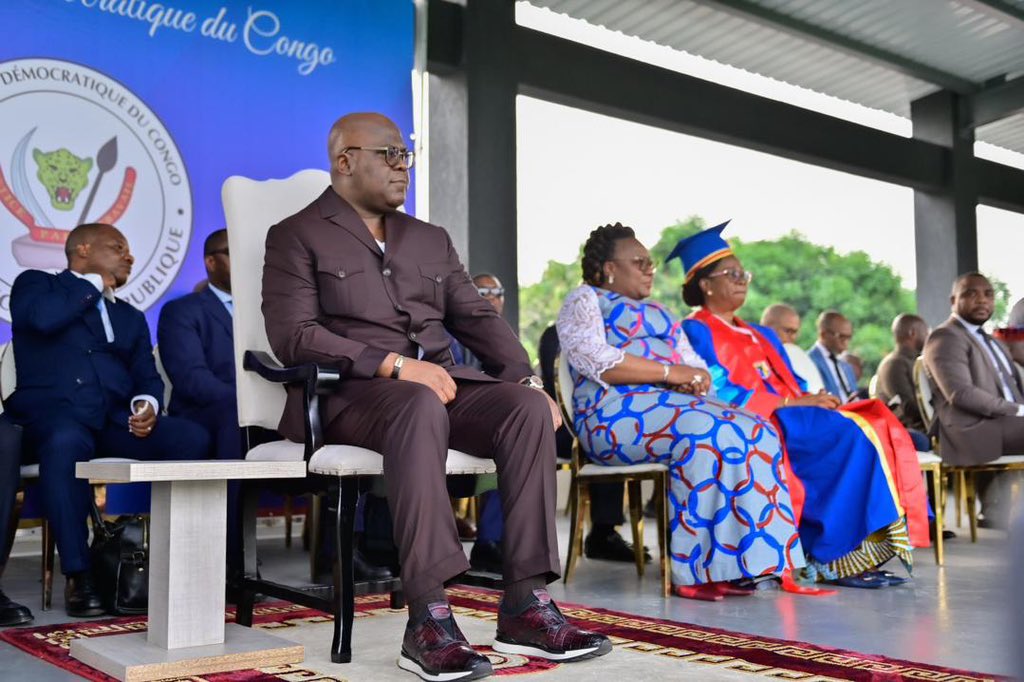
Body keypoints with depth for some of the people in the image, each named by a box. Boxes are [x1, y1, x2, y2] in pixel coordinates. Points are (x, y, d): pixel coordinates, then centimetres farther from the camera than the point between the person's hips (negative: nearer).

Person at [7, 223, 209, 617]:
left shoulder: (131, 317, 28)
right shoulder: (36, 284, 15)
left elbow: (147, 377, 16)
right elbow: (43, 318, -11)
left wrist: (147, 404, -8)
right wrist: (95, 286, 4)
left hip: (114, 418, 5)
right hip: (54, 411, -4)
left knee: (192, 439, -23)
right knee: (65, 444, -40)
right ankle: (78, 576, -31)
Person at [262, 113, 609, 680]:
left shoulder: (432, 240, 23)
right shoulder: (296, 237, 5)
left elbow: (479, 319, 16)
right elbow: (295, 336, -9)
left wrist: (527, 379, -3)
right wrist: (395, 365, -20)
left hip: (439, 384, 6)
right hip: (350, 393, -5)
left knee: (528, 407, -24)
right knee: (421, 409, -39)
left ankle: (525, 605, -25)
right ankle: (428, 620, -39)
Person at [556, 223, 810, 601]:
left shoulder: (657, 312, 32)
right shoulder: (584, 299, 8)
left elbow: (694, 364, 21)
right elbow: (599, 362, -11)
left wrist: (697, 378, -5)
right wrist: (670, 373, -12)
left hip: (671, 404, 8)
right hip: (616, 411, -7)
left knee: (756, 434, -17)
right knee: (706, 437, -33)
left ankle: (730, 564, -23)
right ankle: (693, 572, -29)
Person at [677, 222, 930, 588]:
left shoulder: (763, 336, 28)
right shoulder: (696, 332, 1)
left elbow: (794, 385, 19)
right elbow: (721, 393, -13)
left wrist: (815, 399, -5)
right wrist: (793, 403, -16)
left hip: (789, 419, 8)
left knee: (880, 426, -16)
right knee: (851, 434, -26)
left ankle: (868, 550, -24)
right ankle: (832, 559, -24)